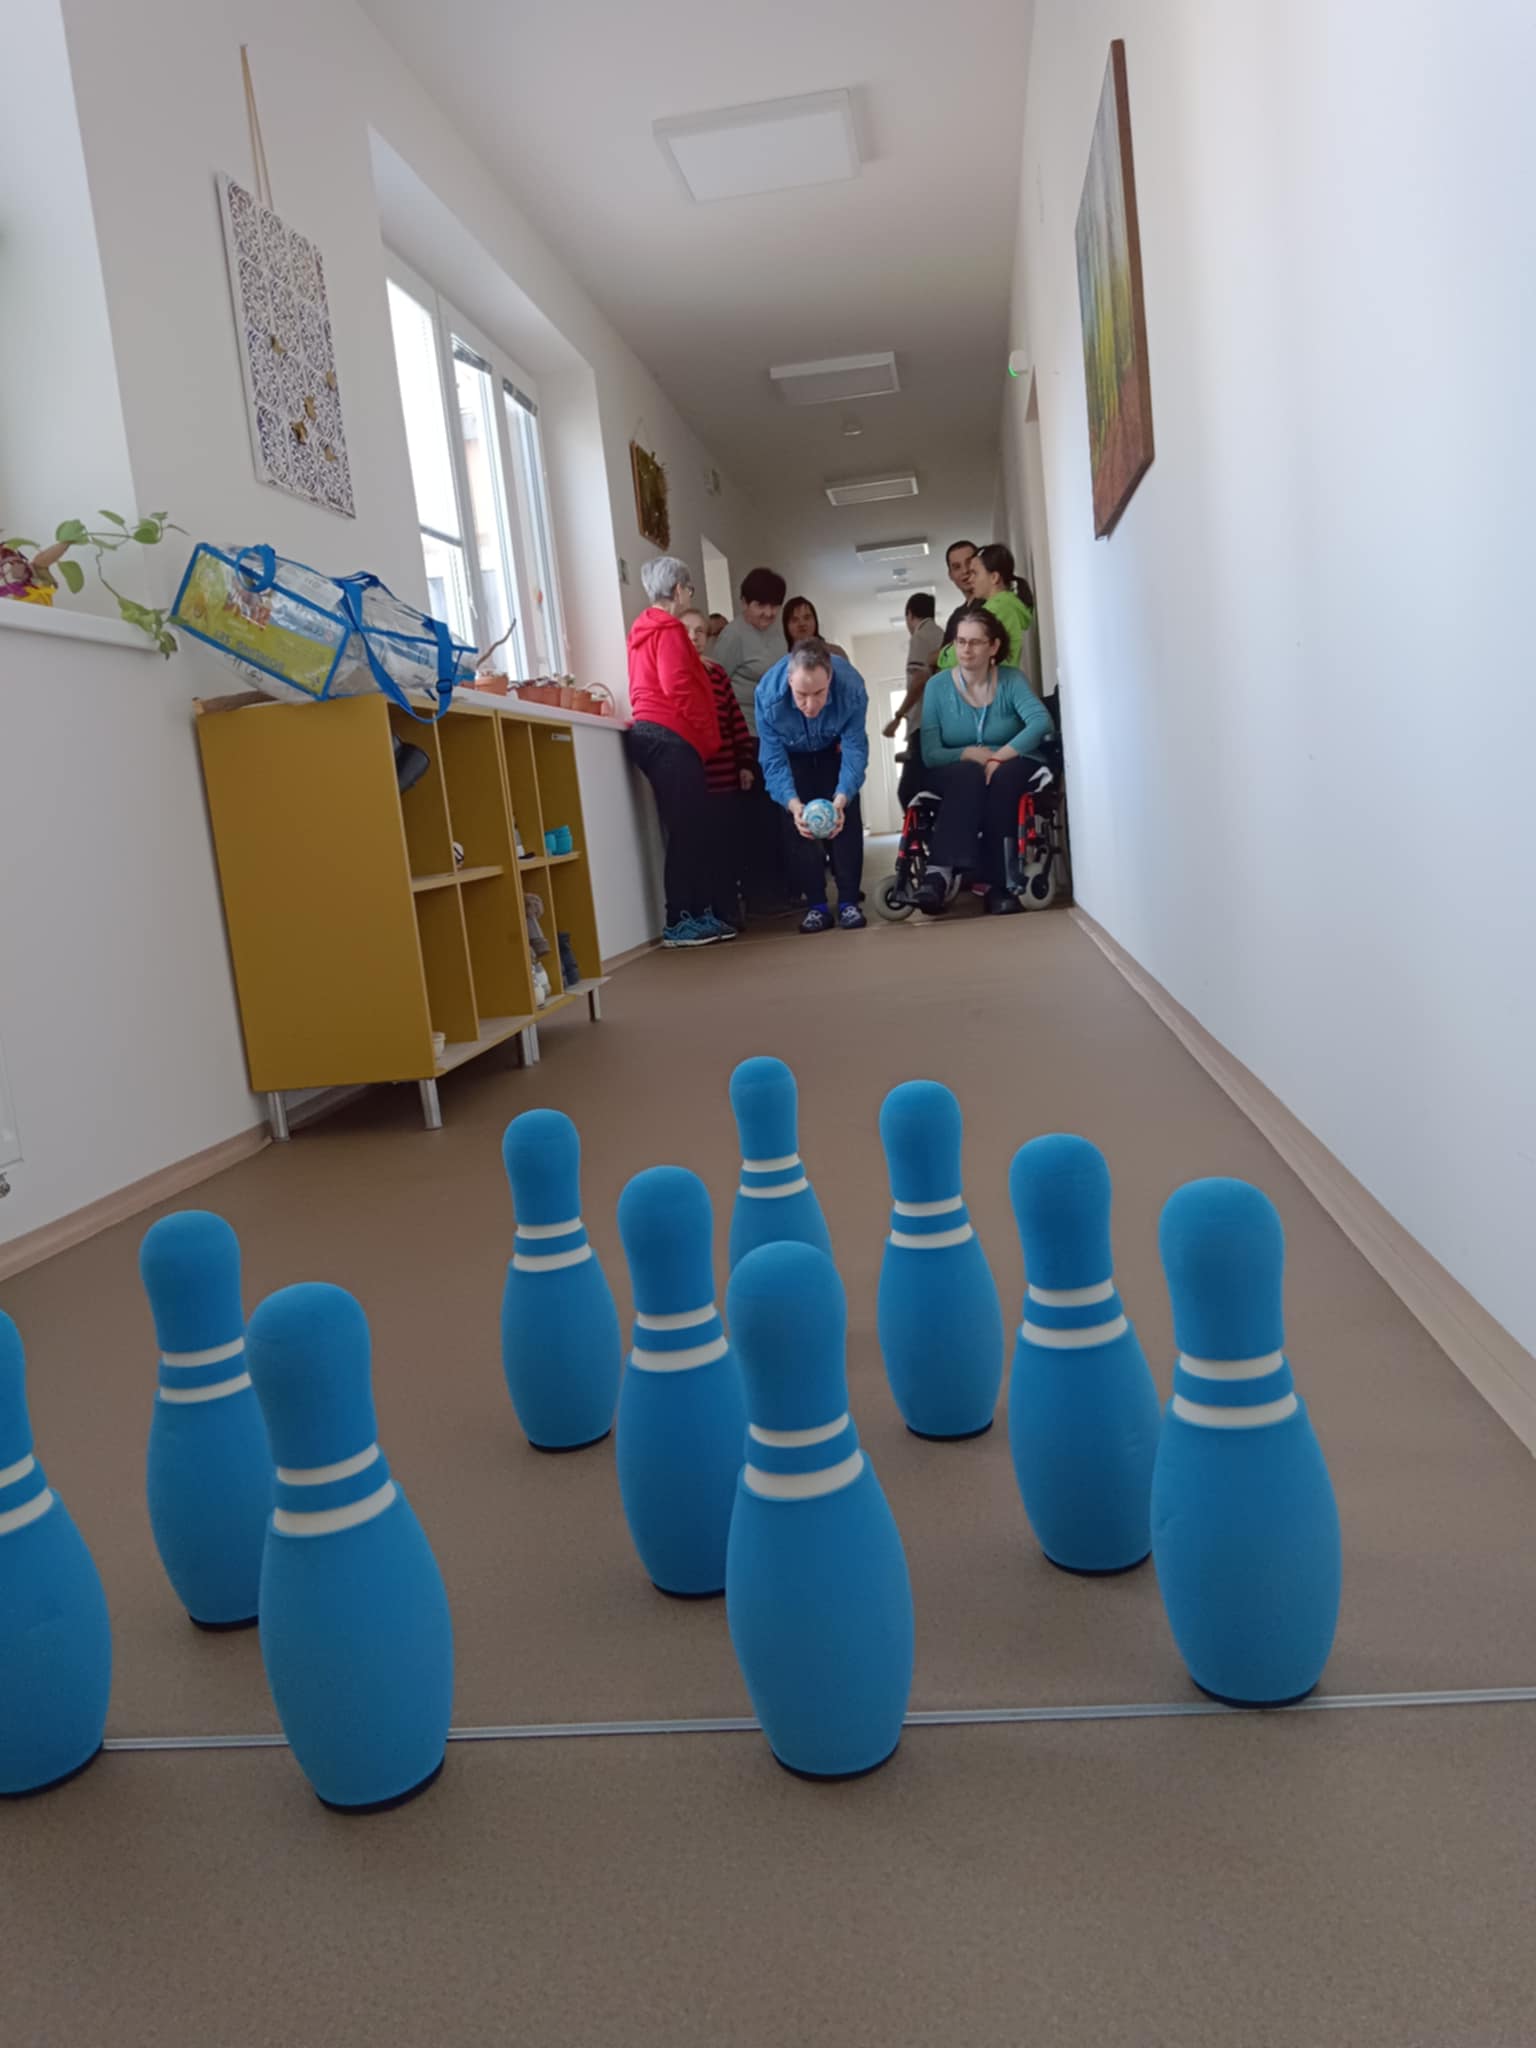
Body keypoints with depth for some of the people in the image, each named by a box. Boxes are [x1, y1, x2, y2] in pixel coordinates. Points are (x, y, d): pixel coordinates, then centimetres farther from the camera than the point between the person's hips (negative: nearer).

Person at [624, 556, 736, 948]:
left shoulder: (646, 629, 24)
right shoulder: (669, 629, -6)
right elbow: (678, 688, -17)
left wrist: (700, 738, 19)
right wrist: (709, 737, -8)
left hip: (652, 732, 10)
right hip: (669, 736, -10)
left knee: (695, 826, 8)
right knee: (688, 828, -10)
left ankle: (700, 914, 8)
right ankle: (681, 922, -9)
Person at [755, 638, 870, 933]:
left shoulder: (852, 687, -39)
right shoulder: (768, 693, -39)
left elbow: (855, 750, -34)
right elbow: (773, 760, -34)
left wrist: (841, 799, -50)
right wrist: (793, 804, -50)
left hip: (835, 749, 0)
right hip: (793, 753, 0)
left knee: (847, 817, -9)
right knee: (800, 823, -9)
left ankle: (849, 902, -2)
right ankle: (816, 905, -2)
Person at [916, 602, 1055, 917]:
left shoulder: (1010, 679, -2)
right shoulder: (937, 686, -2)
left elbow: (1042, 721, -21)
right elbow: (930, 754, -10)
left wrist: (999, 756, -33)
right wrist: (971, 754, -26)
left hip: (1010, 772, 0)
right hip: (955, 777, 0)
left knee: (1002, 775, -33)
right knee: (969, 775, -34)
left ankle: (942, 871, -37)